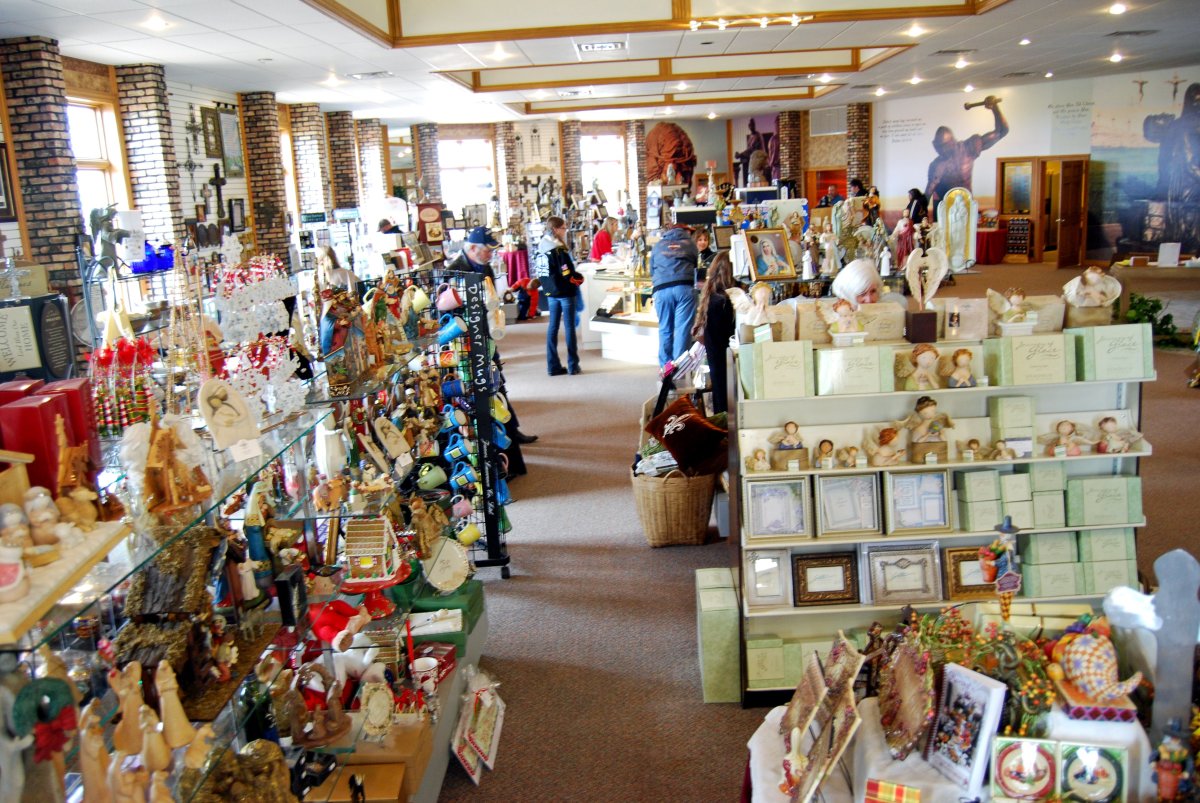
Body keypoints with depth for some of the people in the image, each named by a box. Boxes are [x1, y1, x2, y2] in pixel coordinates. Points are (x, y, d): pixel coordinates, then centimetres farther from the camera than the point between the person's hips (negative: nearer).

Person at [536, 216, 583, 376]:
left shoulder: (541, 248, 5)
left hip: (551, 293, 7)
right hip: (565, 292, -7)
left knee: (553, 327, 9)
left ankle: (553, 366, 12)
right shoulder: (559, 250, -17)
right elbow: (568, 274, -20)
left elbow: (542, 272, 9)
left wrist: (549, 286, 11)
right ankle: (573, 366, 6)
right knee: (569, 327, 1)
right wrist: (580, 279, -2)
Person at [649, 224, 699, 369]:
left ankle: (665, 366, 8)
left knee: (664, 329, 8)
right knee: (682, 328, -2)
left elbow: (651, 270, 28)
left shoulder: (658, 245, 23)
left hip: (661, 289, 2)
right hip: (684, 288, -2)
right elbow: (696, 265, 28)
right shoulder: (690, 244, 20)